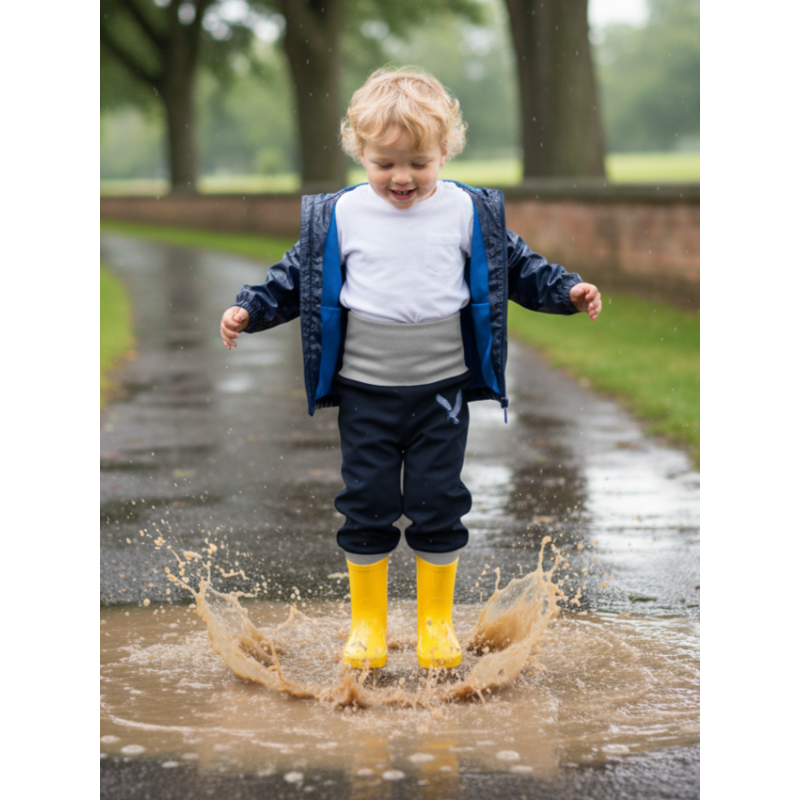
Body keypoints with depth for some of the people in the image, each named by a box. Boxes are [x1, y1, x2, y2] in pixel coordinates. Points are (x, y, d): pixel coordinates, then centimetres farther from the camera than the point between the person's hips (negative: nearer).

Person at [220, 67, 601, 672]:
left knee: (440, 505, 6)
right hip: (364, 392, 0)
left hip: (443, 390, 0)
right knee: (367, 505, 5)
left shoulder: (470, 212, -1)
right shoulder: (339, 217, -2)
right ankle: (368, 619, 22)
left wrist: (567, 291, -1)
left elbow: (515, 265, 9)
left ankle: (436, 619, 23)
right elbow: (297, 276, 7)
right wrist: (250, 310, -2)